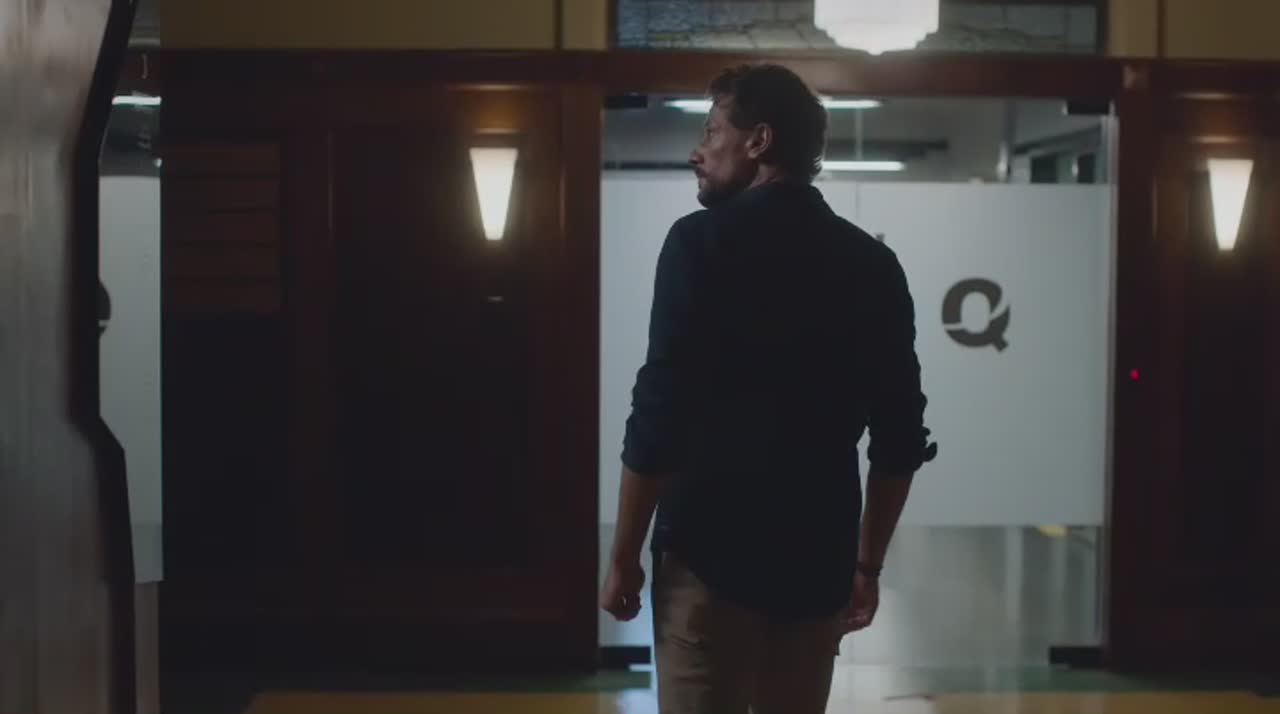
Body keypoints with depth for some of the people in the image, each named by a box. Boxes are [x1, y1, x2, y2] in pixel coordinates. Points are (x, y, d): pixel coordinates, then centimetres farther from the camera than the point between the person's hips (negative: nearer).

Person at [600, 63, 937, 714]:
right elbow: (900, 437, 9)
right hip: (817, 562, 5)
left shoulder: (702, 242, -7)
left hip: (710, 554, -5)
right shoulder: (872, 263, 8)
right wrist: (867, 565, 18)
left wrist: (623, 556, -4)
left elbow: (660, 415, -13)